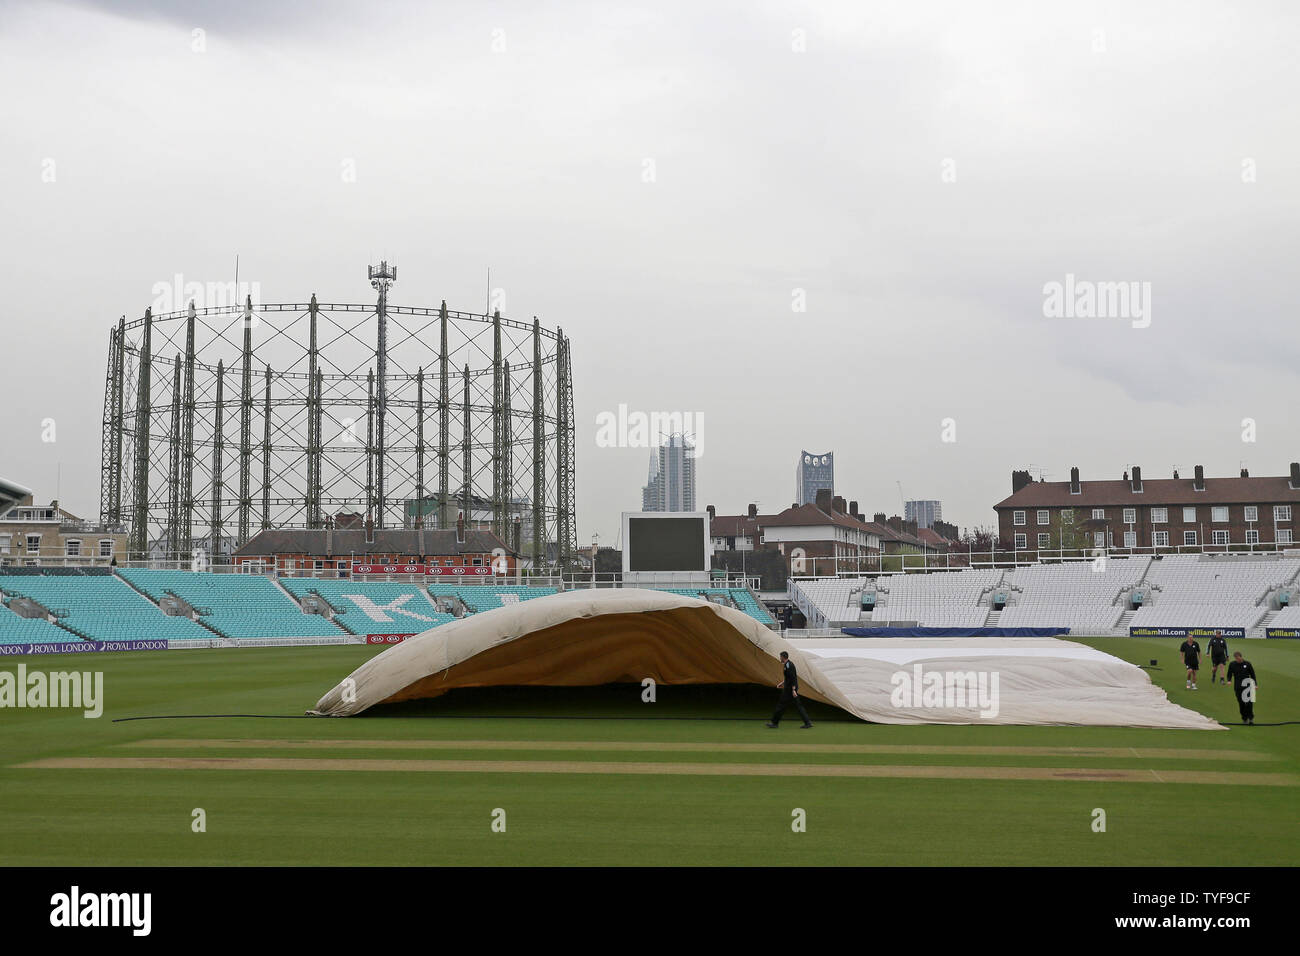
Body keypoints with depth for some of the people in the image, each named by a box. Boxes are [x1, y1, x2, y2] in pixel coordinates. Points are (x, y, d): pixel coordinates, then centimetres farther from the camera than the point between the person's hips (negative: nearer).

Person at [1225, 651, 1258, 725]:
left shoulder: (1247, 664, 1)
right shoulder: (1232, 665, 4)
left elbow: (1252, 674, 8)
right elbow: (1229, 674, 13)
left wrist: (1255, 684, 1)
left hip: (1247, 686, -1)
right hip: (1238, 687, 1)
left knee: (1249, 702, -13)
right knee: (1241, 703, 2)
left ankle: (1251, 718, -1)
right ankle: (1244, 719, 15)